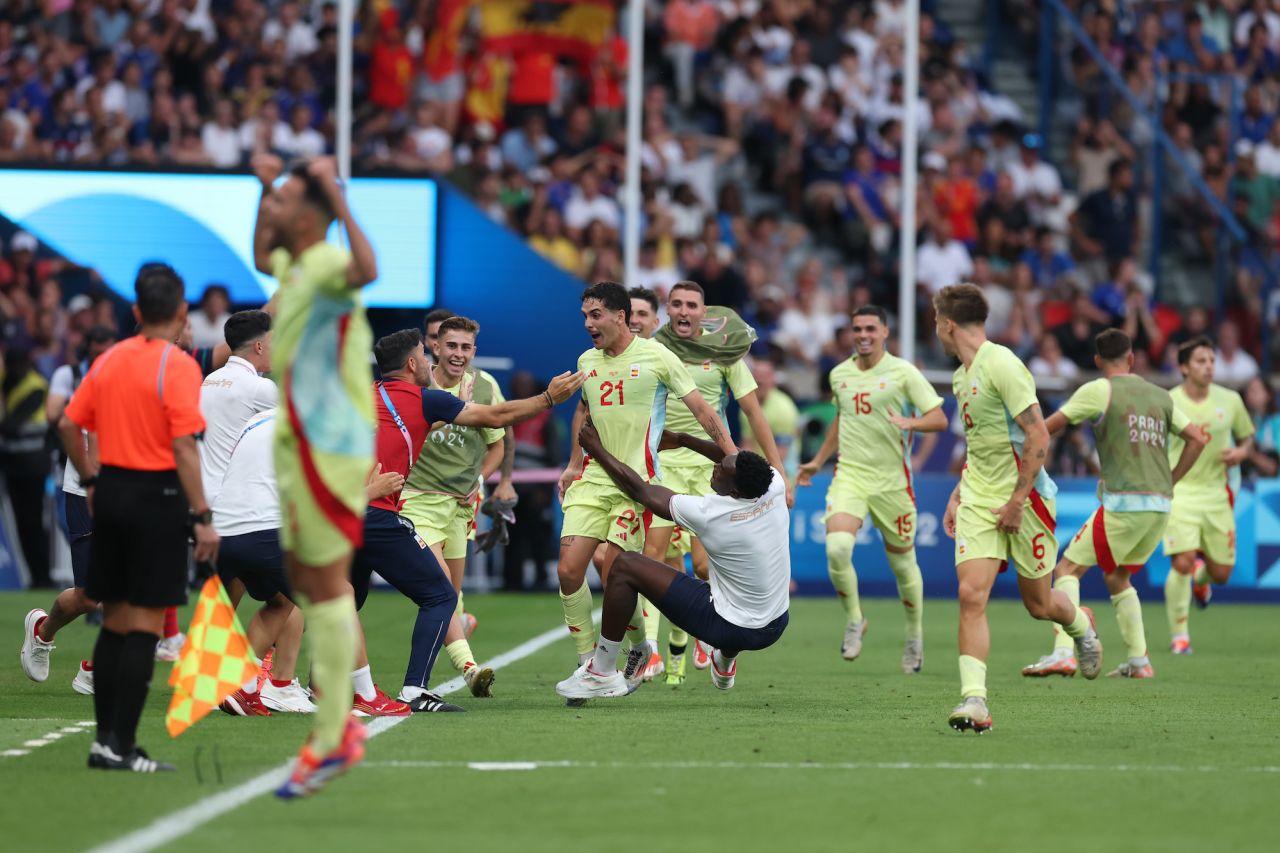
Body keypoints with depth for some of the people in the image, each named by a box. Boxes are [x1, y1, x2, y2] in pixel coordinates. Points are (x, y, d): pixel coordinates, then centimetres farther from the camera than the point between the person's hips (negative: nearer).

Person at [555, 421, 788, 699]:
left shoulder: (706, 513, -24)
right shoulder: (775, 487, -11)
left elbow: (641, 491, -8)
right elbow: (736, 457, 13)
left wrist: (597, 450, 5)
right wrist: (681, 440, 21)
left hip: (729, 629, -6)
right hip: (775, 628, 6)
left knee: (625, 566, -4)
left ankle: (602, 673, 5)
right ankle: (725, 664, 50)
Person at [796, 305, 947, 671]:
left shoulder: (903, 372, -5)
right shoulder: (839, 374, 9)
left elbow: (939, 419, -8)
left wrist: (910, 422, -27)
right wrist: (818, 460, 28)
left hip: (892, 480, -3)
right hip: (849, 476, 3)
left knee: (902, 561, 7)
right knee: (836, 548, -21)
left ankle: (915, 637, 28)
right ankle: (853, 620, 1)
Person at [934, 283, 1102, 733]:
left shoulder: (1002, 365, -17)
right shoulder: (962, 376, 12)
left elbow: (1038, 438, -19)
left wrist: (1016, 502, -19)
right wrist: (957, 495, 19)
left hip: (1024, 498, -7)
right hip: (978, 500, 7)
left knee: (1038, 603, 7)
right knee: (971, 594, -12)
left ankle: (1082, 627, 42)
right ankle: (974, 700, -16)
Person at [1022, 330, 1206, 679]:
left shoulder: (1098, 391, -2)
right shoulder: (1161, 396, 15)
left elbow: (1047, 428, -3)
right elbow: (1197, 439, 15)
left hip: (1124, 503, -6)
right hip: (1161, 506, 6)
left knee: (1068, 569, -2)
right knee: (1117, 578, 22)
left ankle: (1063, 652, -18)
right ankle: (1139, 661, 15)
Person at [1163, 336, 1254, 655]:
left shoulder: (1230, 400, 1)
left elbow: (1246, 436, 15)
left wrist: (1241, 452, -7)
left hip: (1217, 494, 3)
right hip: (1179, 493, -3)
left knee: (1221, 573, 4)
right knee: (1182, 563, -18)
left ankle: (1200, 580, 44)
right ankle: (1179, 636, -4)